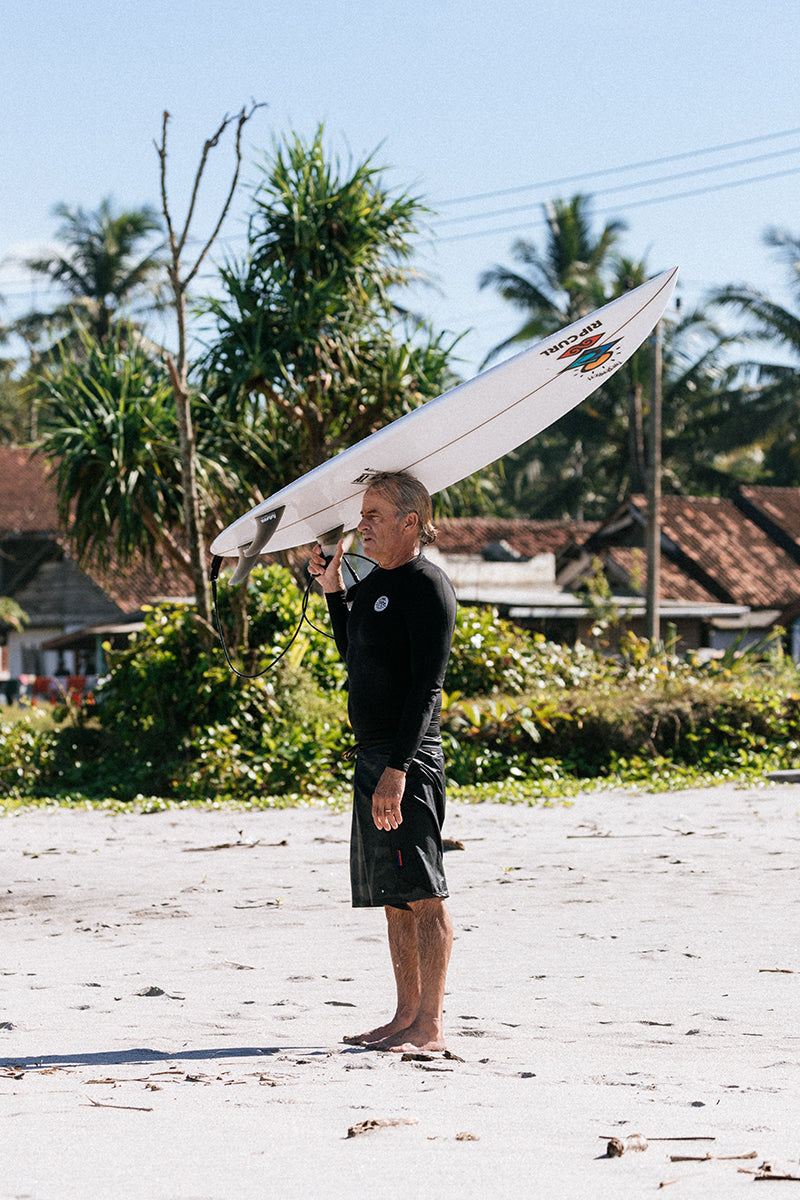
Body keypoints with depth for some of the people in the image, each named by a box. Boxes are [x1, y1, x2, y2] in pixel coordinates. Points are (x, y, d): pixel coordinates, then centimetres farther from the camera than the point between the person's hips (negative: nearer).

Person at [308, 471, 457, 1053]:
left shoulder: (427, 585, -12)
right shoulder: (375, 583, 15)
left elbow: (427, 686, -18)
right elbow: (355, 656, 30)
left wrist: (397, 769, -23)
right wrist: (333, 588, 19)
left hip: (411, 759, -10)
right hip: (373, 756, 10)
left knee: (423, 895, -6)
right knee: (394, 899, 12)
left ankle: (431, 1026, -4)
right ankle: (407, 1017, 18)